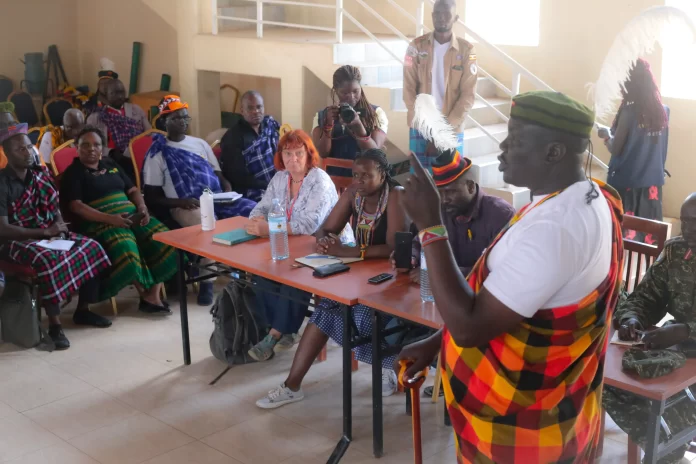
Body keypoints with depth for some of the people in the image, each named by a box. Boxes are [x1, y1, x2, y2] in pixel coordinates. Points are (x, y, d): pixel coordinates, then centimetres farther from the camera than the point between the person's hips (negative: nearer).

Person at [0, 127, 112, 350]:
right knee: (49, 260, -36)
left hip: (49, 234, 7)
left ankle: (83, 310, 4)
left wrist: (59, 229, -11)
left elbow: (55, 209, 12)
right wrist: (45, 231, -22)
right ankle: (54, 325, -25)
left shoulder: (41, 174, 6)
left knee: (91, 247, -9)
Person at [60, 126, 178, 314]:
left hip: (131, 215, 6)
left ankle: (153, 293, -15)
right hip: (100, 222, -6)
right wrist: (109, 218, -21)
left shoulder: (110, 165, 22)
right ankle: (146, 293, -10)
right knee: (127, 251, -35)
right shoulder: (73, 173, 4)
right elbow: (76, 206, -8)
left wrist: (142, 208, -2)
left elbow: (133, 190, 21)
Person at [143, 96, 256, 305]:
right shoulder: (158, 153, 7)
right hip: (185, 206, -5)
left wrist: (227, 191, -2)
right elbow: (152, 197, 2)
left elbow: (219, 175, 21)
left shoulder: (200, 144, 21)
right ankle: (207, 282, -23)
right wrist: (179, 202, -16)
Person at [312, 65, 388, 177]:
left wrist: (358, 125, -18)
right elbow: (321, 154, 0)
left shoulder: (376, 113, 3)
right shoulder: (321, 116, 7)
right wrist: (329, 124, -12)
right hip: (333, 178, 1)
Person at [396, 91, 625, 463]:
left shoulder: (553, 228, -32)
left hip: (517, 429, -9)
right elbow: (498, 293, 9)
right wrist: (435, 342, 7)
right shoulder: (585, 200, 1)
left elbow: (469, 327, -30)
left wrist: (429, 225, -28)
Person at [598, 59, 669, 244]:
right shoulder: (663, 111, 2)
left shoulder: (629, 111, -16)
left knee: (622, 234, 3)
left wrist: (607, 135, 8)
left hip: (627, 185, -6)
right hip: (652, 185, 6)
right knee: (647, 236, 10)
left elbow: (615, 150, -12)